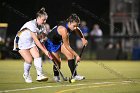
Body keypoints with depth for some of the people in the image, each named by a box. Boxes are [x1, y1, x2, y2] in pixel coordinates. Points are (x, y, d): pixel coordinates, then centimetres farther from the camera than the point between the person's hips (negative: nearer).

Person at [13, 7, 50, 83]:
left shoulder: (42, 27, -6)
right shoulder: (31, 25, -30)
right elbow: (36, 40, -32)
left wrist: (46, 50, -19)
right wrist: (44, 50, -33)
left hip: (30, 43, 7)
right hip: (21, 42, -7)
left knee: (37, 55, -16)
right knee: (29, 60, -16)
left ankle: (39, 75, -18)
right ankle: (26, 75, 11)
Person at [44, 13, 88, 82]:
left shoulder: (71, 25, -14)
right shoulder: (64, 30, -38)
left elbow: (78, 30, 14)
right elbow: (67, 46, -30)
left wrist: (83, 39, 1)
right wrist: (77, 56, -25)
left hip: (59, 41, 8)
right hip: (51, 43, -8)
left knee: (70, 55, -8)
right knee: (57, 62, -10)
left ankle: (75, 76, -7)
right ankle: (56, 76, 20)